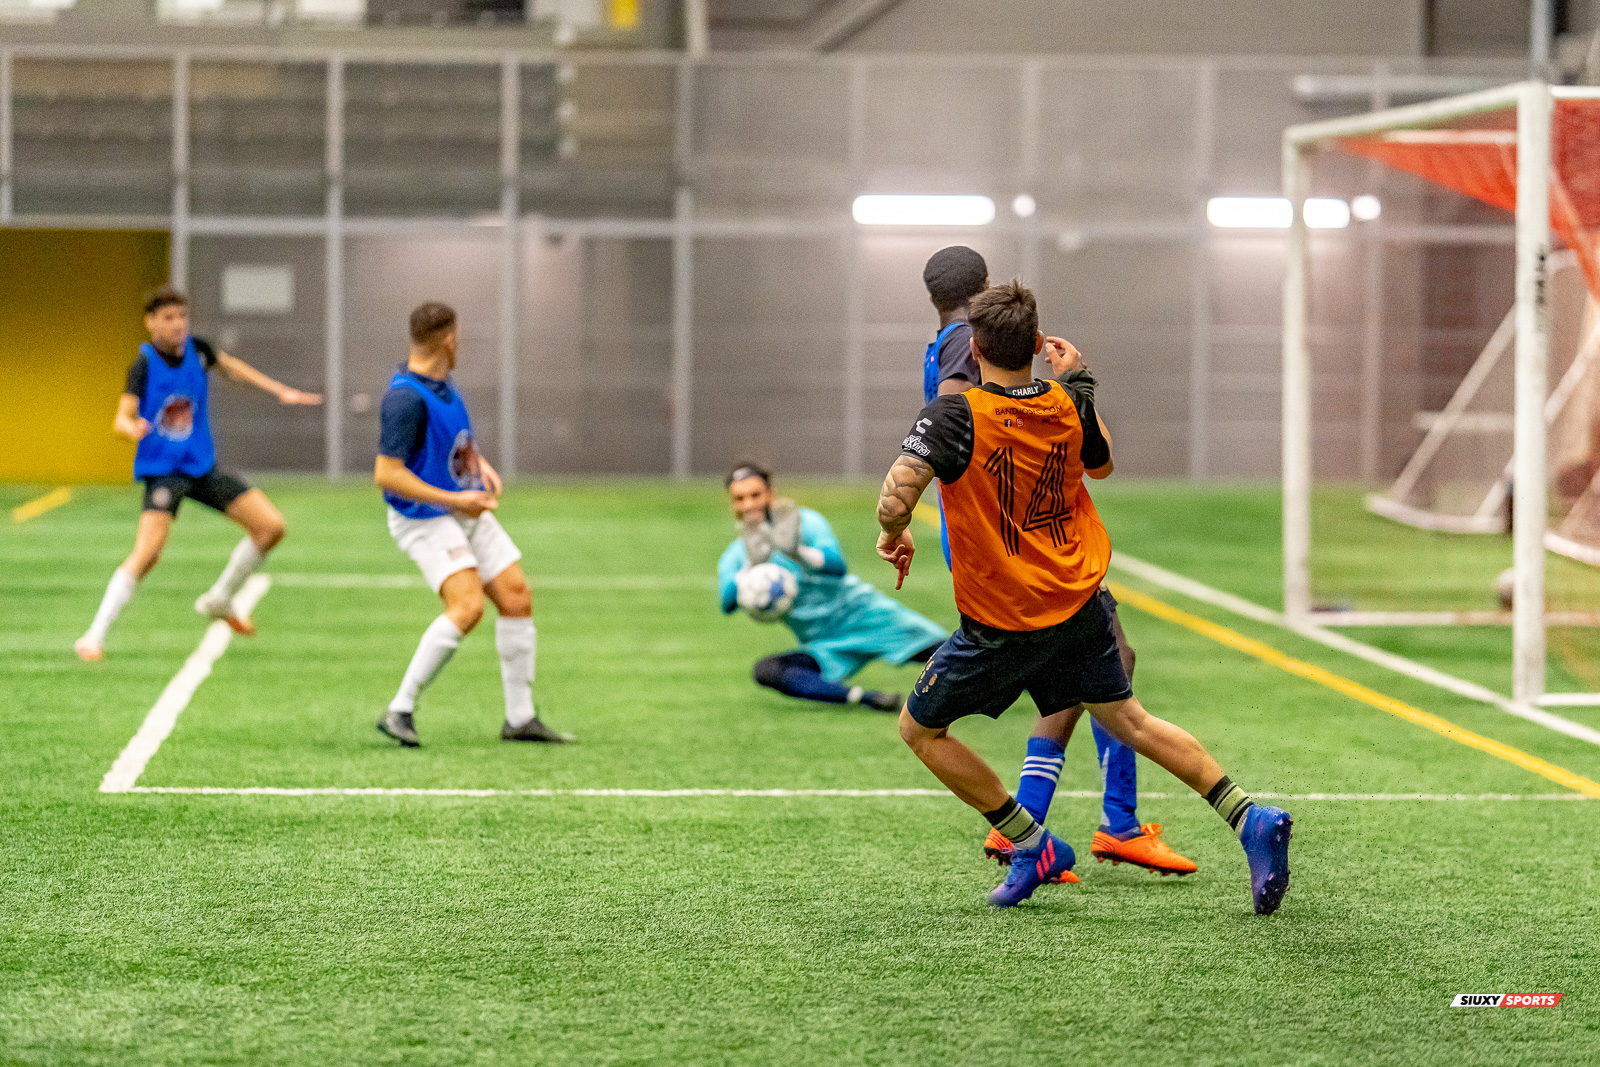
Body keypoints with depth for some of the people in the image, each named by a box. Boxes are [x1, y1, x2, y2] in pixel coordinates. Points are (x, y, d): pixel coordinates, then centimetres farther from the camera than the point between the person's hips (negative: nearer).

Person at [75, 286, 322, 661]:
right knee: (147, 552, -25)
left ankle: (218, 601, 21)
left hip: (203, 466, 6)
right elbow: (122, 417, -23)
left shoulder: (197, 350, 0)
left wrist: (280, 391, 23)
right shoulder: (144, 364, -14)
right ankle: (94, 637, -20)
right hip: (162, 471, -6)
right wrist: (133, 428, -48)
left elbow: (229, 364, 23)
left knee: (271, 527, 1)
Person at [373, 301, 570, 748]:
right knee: (468, 606, -25)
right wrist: (455, 501, -24)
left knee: (517, 597, 4)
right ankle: (399, 711, -18)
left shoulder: (439, 381, 6)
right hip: (424, 519, -9)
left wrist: (480, 463, 10)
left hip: (468, 513, 9)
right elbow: (387, 475, -27)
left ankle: (520, 718, 13)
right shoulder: (406, 397, -24)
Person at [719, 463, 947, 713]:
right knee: (765, 671, -26)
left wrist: (798, 554, -46)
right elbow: (727, 603, -19)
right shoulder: (733, 559, 1)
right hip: (827, 649, 3)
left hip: (861, 614, -3)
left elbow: (838, 565, -26)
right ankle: (862, 697, -31)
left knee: (939, 649, -22)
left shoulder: (806, 522, -8)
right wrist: (752, 566, -39)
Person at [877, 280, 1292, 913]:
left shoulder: (956, 417, -21)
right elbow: (1101, 463, 17)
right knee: (1127, 720, 19)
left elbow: (896, 497, -32)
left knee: (919, 729, 13)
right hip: (1080, 600, 6)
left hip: (1003, 621, -6)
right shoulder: (1069, 406, -4)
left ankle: (1032, 847, 12)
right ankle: (1250, 819, 10)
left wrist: (892, 535, -10)